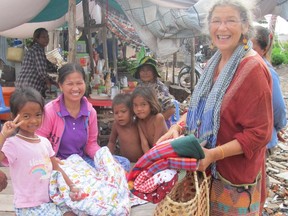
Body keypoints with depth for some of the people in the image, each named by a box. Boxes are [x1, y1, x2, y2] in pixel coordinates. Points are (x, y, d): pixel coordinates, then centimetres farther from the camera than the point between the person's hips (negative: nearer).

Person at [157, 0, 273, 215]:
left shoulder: (253, 69, -22)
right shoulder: (214, 63, 4)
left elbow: (259, 133, -22)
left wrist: (214, 154, -27)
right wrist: (177, 127, -5)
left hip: (236, 171, -7)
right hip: (208, 166, 7)